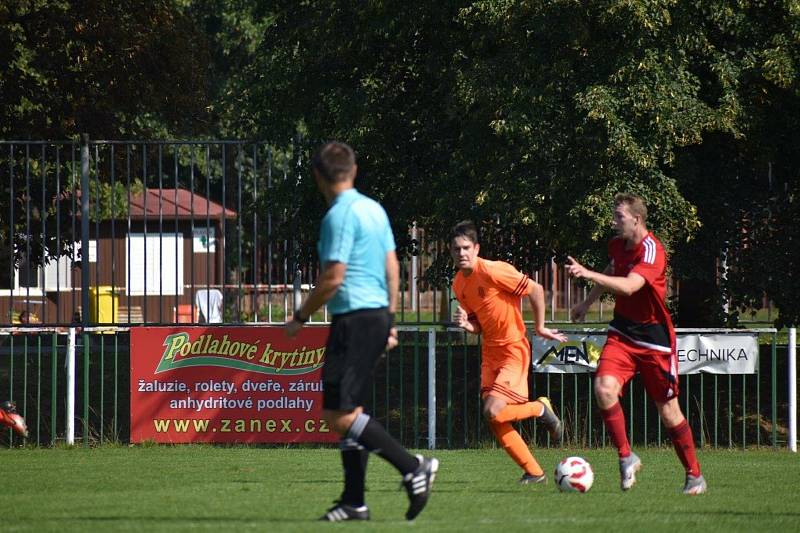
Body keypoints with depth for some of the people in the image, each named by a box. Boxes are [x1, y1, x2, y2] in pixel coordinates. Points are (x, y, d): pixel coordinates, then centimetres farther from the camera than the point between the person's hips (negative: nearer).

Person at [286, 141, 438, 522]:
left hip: (355, 319, -10)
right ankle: (354, 501, 10)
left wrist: (301, 317, -7)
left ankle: (412, 467, -15)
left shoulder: (340, 215, -14)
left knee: (339, 415, -10)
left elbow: (333, 278, -18)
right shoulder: (375, 209, 13)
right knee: (349, 412, 11)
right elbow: (392, 269, 17)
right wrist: (389, 321, 23)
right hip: (378, 316, 10)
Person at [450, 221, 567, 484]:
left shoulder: (493, 271, -18)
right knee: (495, 422, 0)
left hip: (513, 349, -8)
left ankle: (541, 409, 7)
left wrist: (540, 328, -7)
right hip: (490, 351, 8)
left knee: (493, 411, -20)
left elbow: (536, 290, -14)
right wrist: (466, 324, -8)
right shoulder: (459, 284, 6)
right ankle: (534, 472, 12)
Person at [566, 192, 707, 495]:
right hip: (622, 331, 6)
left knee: (668, 410, 2)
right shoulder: (617, 245, 3)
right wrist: (587, 303, 30)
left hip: (654, 338, -6)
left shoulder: (651, 251, -22)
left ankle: (694, 476, 17)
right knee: (604, 388, -20)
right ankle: (626, 458, -6)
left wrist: (588, 274, -45)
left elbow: (628, 286, -38)